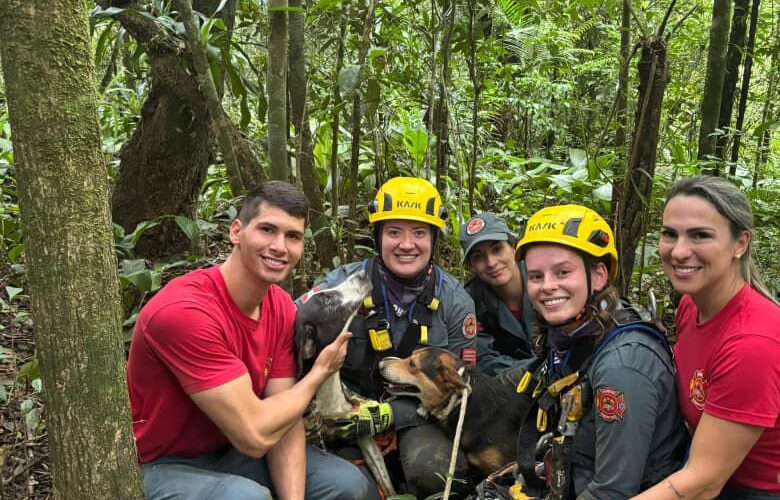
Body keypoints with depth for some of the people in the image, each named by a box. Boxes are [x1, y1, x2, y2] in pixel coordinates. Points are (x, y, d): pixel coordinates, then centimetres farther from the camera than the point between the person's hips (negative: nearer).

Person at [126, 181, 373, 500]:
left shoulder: (281, 307, -6)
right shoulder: (184, 311, -30)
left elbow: (285, 419, -8)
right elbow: (255, 435, -30)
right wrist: (319, 373, -14)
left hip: (228, 450, 7)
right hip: (164, 466, -6)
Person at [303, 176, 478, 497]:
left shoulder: (456, 303, -7)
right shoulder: (344, 284, -12)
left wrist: (386, 415, -22)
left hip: (418, 414, 0)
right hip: (351, 405, 0)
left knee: (434, 471, -29)